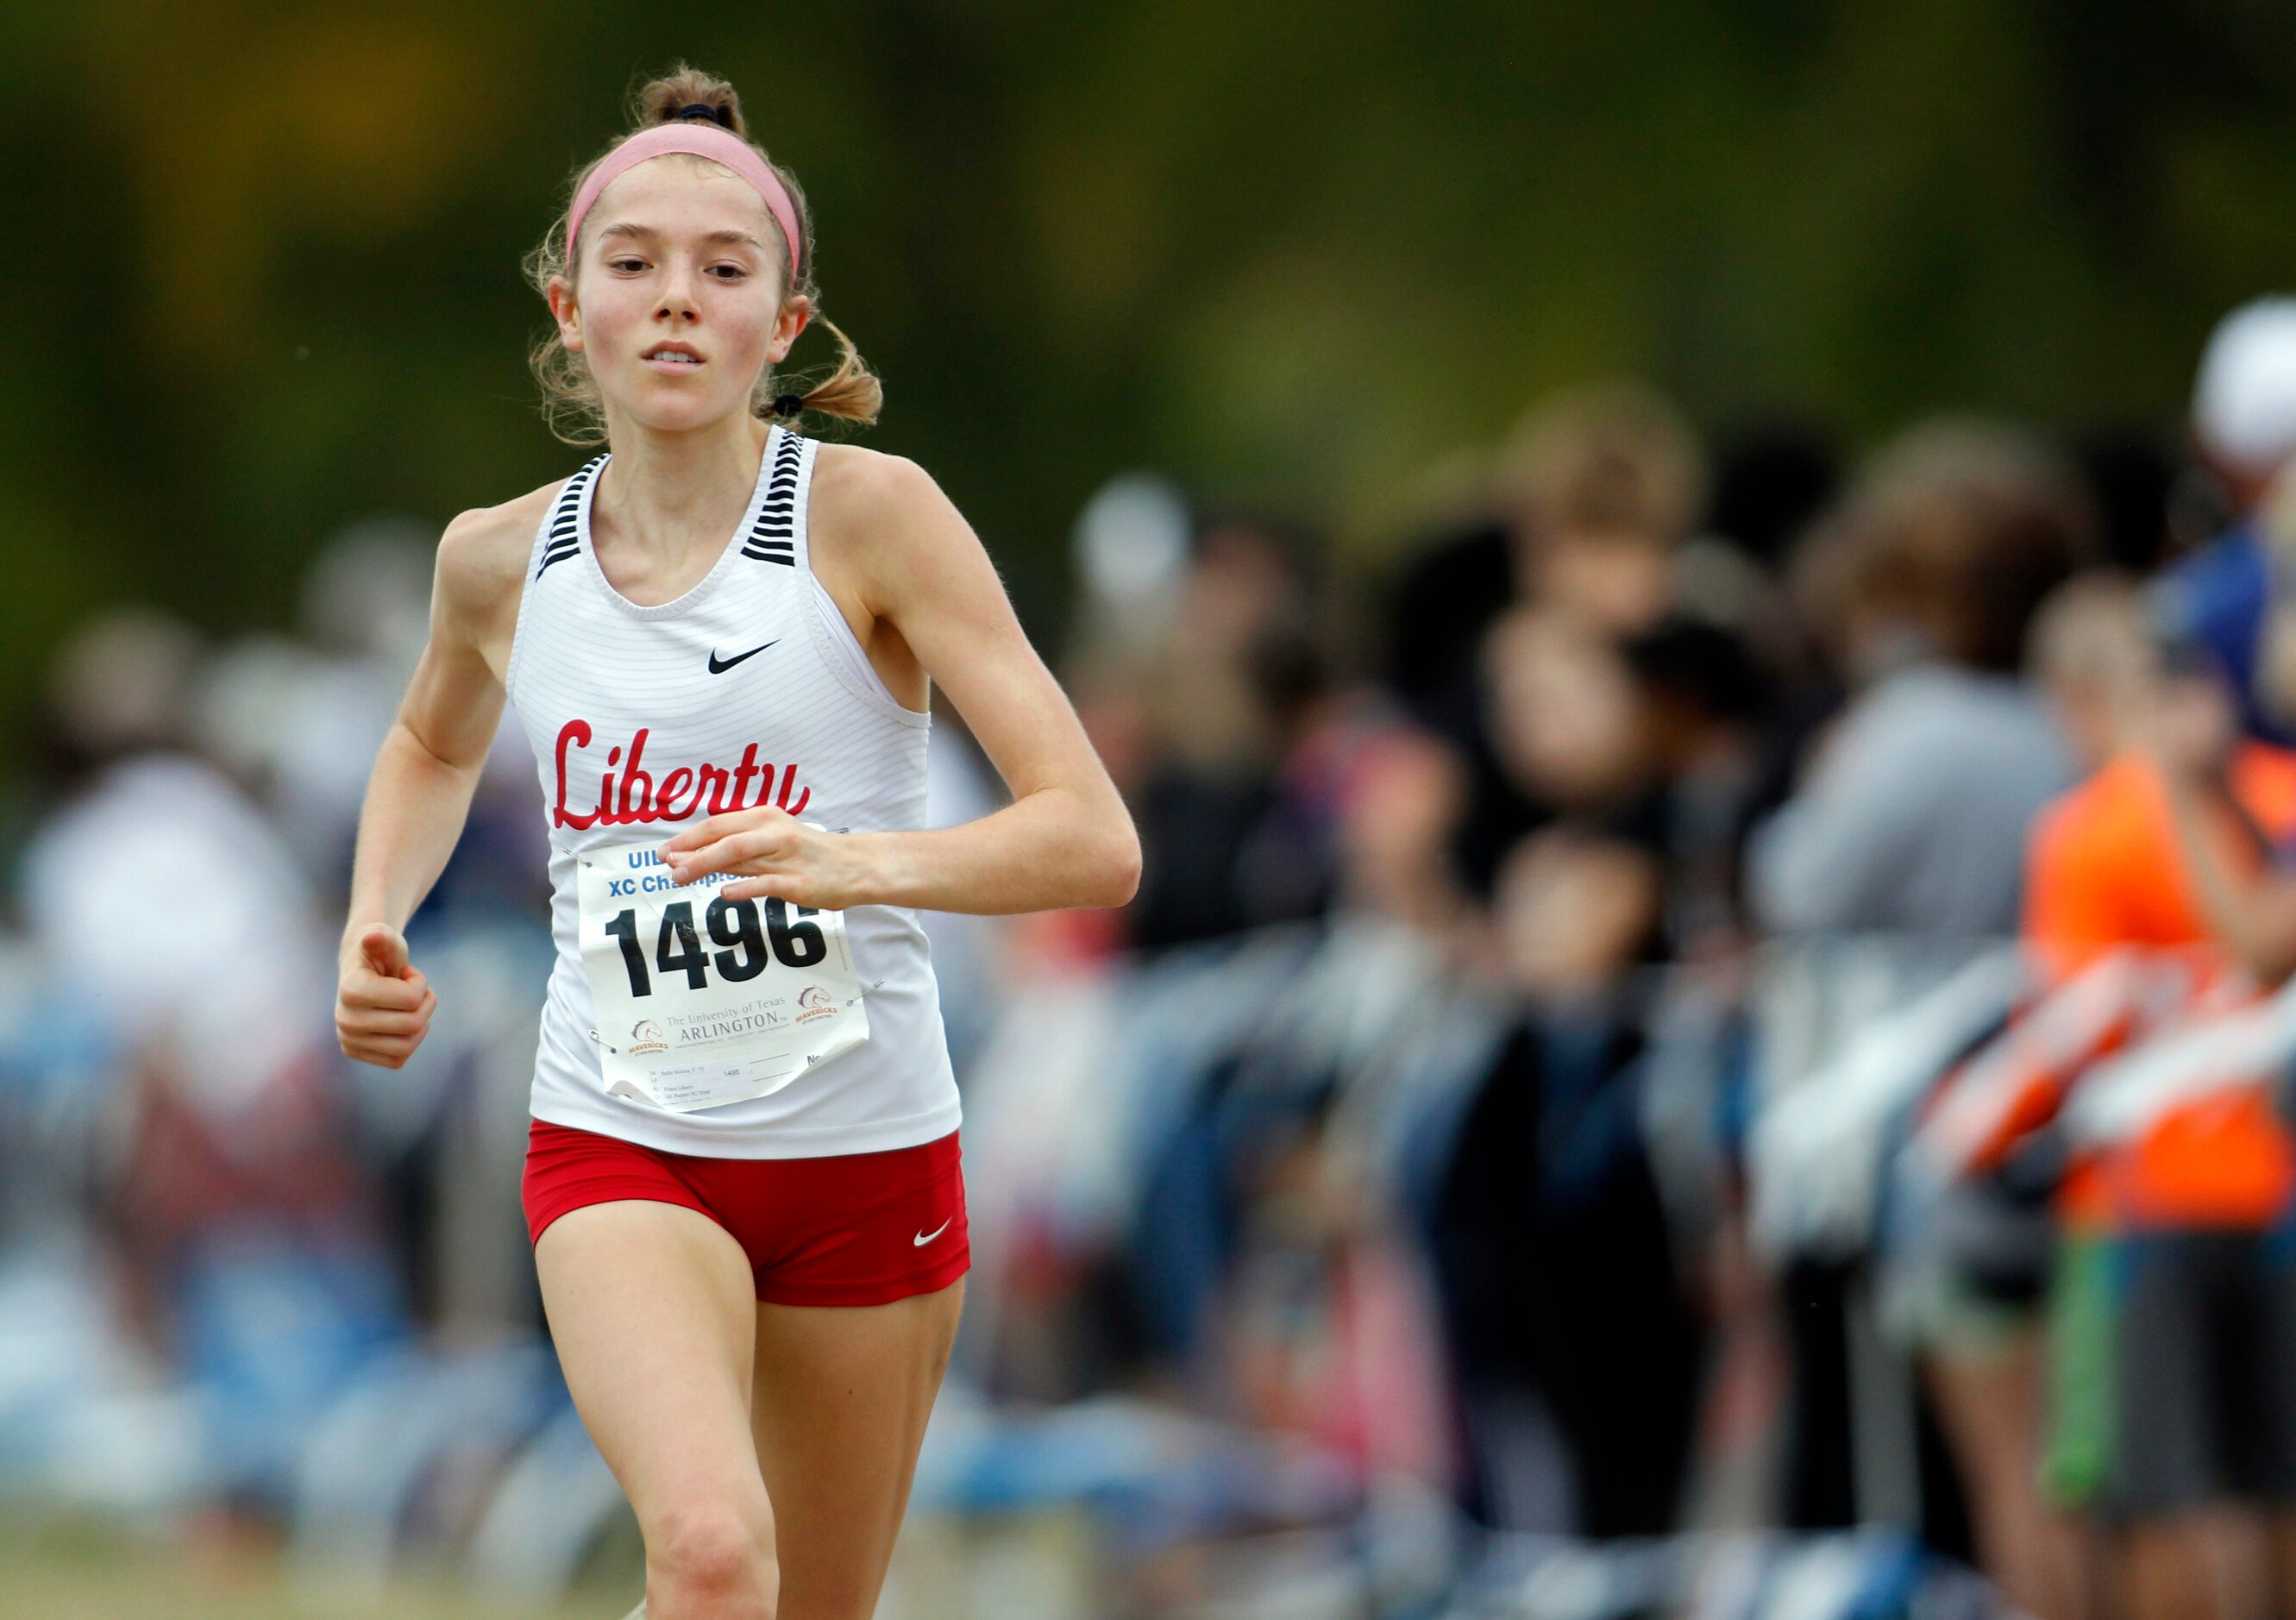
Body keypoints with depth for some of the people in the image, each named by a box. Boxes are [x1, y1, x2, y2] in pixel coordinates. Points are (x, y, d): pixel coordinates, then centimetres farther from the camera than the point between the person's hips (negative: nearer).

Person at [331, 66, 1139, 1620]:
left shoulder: (872, 514, -10)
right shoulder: (501, 560, 1)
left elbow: (1094, 841, -16)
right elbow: (435, 746, 27)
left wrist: (858, 861, -33)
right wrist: (373, 927, 8)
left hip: (868, 1157, 0)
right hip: (621, 1152, 0)